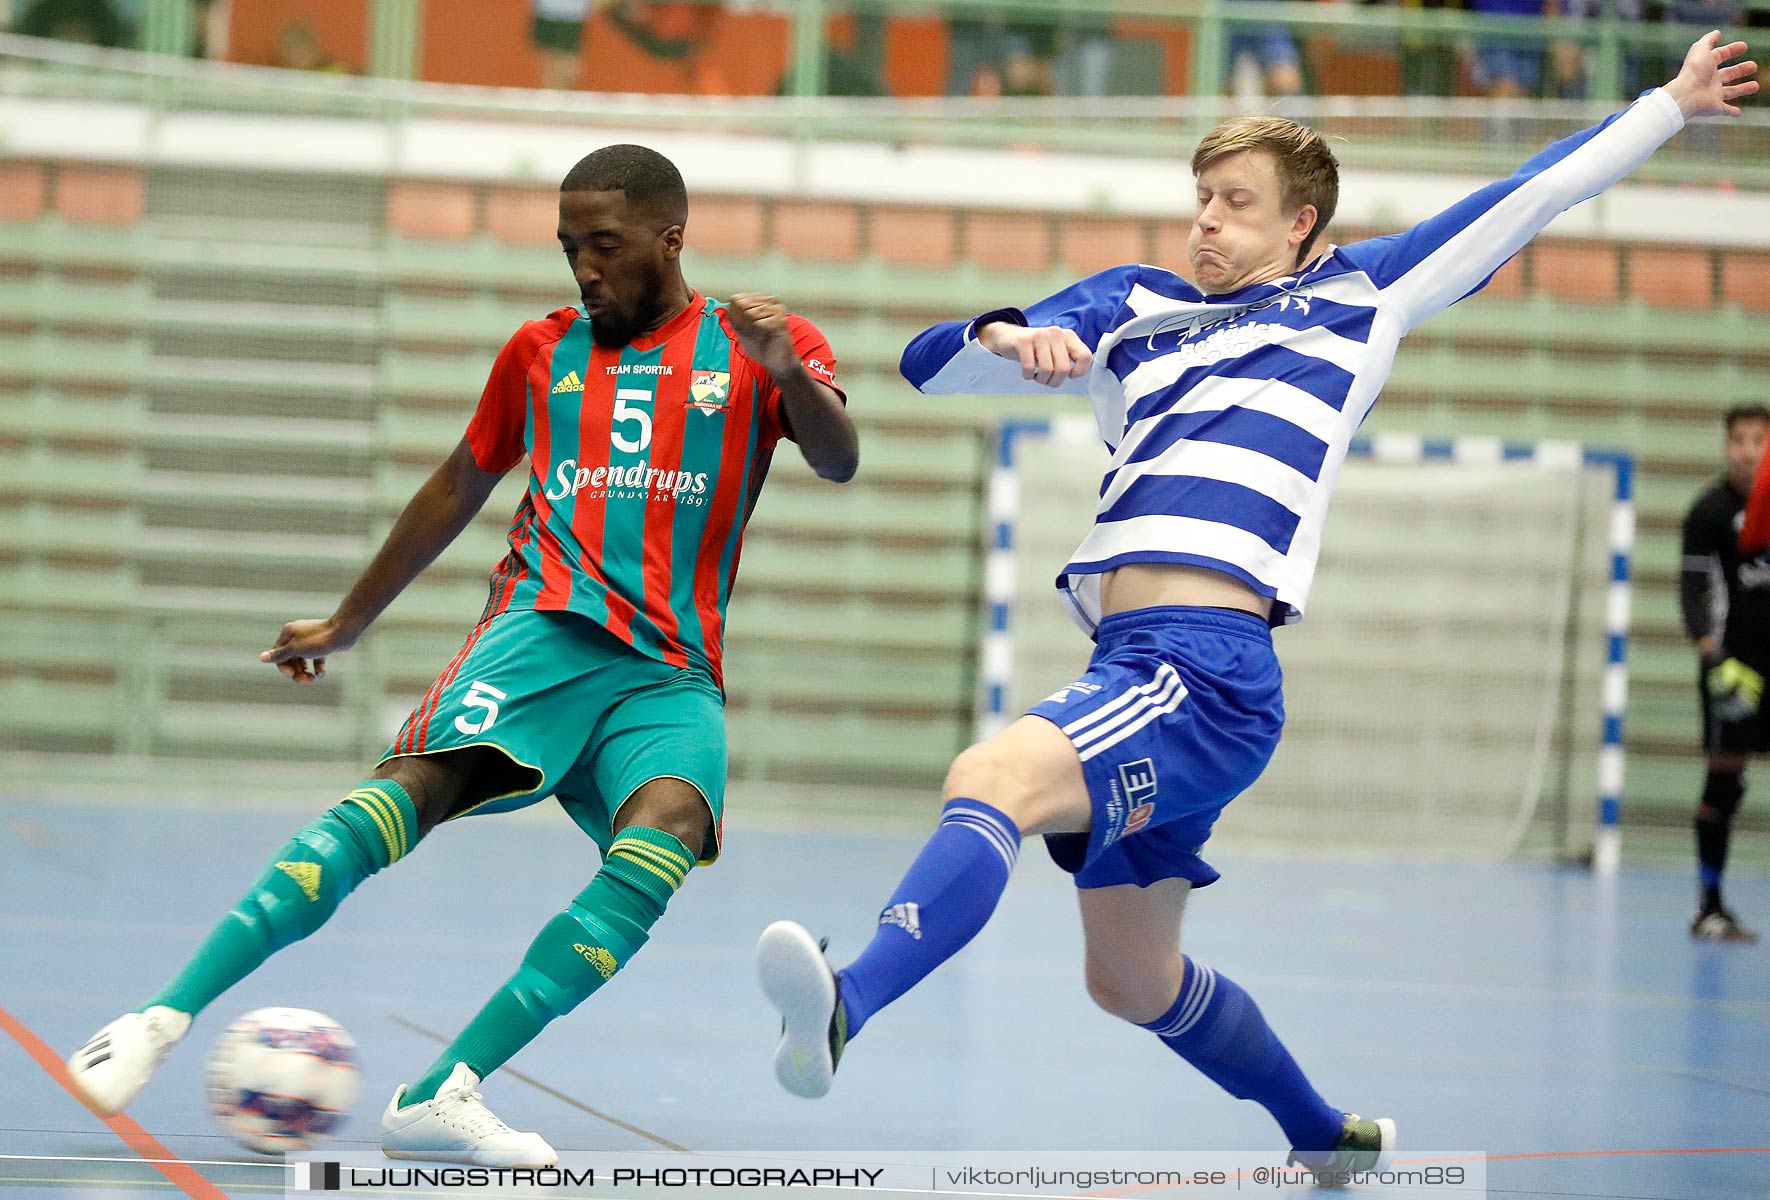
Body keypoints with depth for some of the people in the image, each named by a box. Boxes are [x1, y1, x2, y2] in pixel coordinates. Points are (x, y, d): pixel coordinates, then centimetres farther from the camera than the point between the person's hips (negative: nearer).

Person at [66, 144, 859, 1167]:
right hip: (548, 623, 1)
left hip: (673, 674, -1)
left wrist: (788, 371, -28)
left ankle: (443, 1095, -38)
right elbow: (458, 490, 31)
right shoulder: (543, 351, 20)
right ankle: (163, 1019, -35)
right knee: (419, 784, -29)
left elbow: (839, 462, -6)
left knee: (670, 821, -34)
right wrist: (349, 624, 37)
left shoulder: (751, 344, 12)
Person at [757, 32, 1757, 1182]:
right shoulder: (1133, 306, 24)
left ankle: (847, 1005, -56)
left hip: (1209, 671, -7)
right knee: (1132, 980, 17)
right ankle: (1326, 1137, 40)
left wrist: (1673, 102, 23)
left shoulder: (1359, 296, 15)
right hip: (1128, 667, 7)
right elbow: (929, 363, 17)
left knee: (991, 777, -34)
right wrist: (1011, 339, -6)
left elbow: (1539, 190, 23)